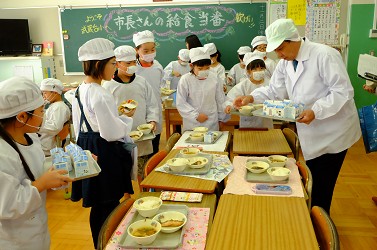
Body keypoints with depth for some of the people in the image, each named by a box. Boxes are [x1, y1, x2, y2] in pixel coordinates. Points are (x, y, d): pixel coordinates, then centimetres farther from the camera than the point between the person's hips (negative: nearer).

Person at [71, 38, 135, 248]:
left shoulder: (80, 90, 7)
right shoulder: (101, 95, -22)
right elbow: (113, 133, -21)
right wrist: (127, 118, -5)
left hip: (86, 149, 9)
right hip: (104, 153, -9)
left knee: (99, 205, 21)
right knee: (108, 206, 6)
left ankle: (100, 242, 37)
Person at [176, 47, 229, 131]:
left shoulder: (214, 79, -2)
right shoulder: (185, 80, -9)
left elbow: (220, 101, 9)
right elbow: (180, 103, -9)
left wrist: (221, 118, 14)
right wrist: (196, 115, -13)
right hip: (192, 124, -1)